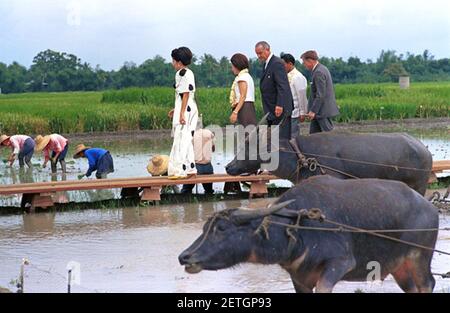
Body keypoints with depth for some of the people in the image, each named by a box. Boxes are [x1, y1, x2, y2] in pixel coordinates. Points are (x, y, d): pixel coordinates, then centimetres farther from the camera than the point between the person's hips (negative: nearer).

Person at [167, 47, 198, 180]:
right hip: (190, 108, 10)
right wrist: (176, 110, 24)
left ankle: (180, 170, -12)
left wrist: (181, 113, -20)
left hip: (185, 109, -10)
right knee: (186, 139, 15)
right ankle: (190, 169, 19)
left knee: (181, 139, -10)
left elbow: (185, 94, -18)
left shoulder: (183, 74, -13)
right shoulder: (188, 73, 15)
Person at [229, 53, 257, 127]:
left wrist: (235, 112, -22)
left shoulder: (242, 77, -7)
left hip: (244, 107, -10)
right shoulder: (247, 76, 22)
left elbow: (243, 97, -16)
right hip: (249, 107, 10)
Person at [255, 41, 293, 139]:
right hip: (271, 111, 10)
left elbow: (282, 86, -21)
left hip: (280, 109, -10)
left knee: (282, 137, -9)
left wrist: (279, 105, -27)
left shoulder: (277, 63, -14)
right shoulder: (266, 64, 16)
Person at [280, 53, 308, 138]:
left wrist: (302, 113, -13)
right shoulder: (287, 76, 13)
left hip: (294, 114, -8)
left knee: (293, 137, -6)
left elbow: (302, 96, -13)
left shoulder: (297, 77, -12)